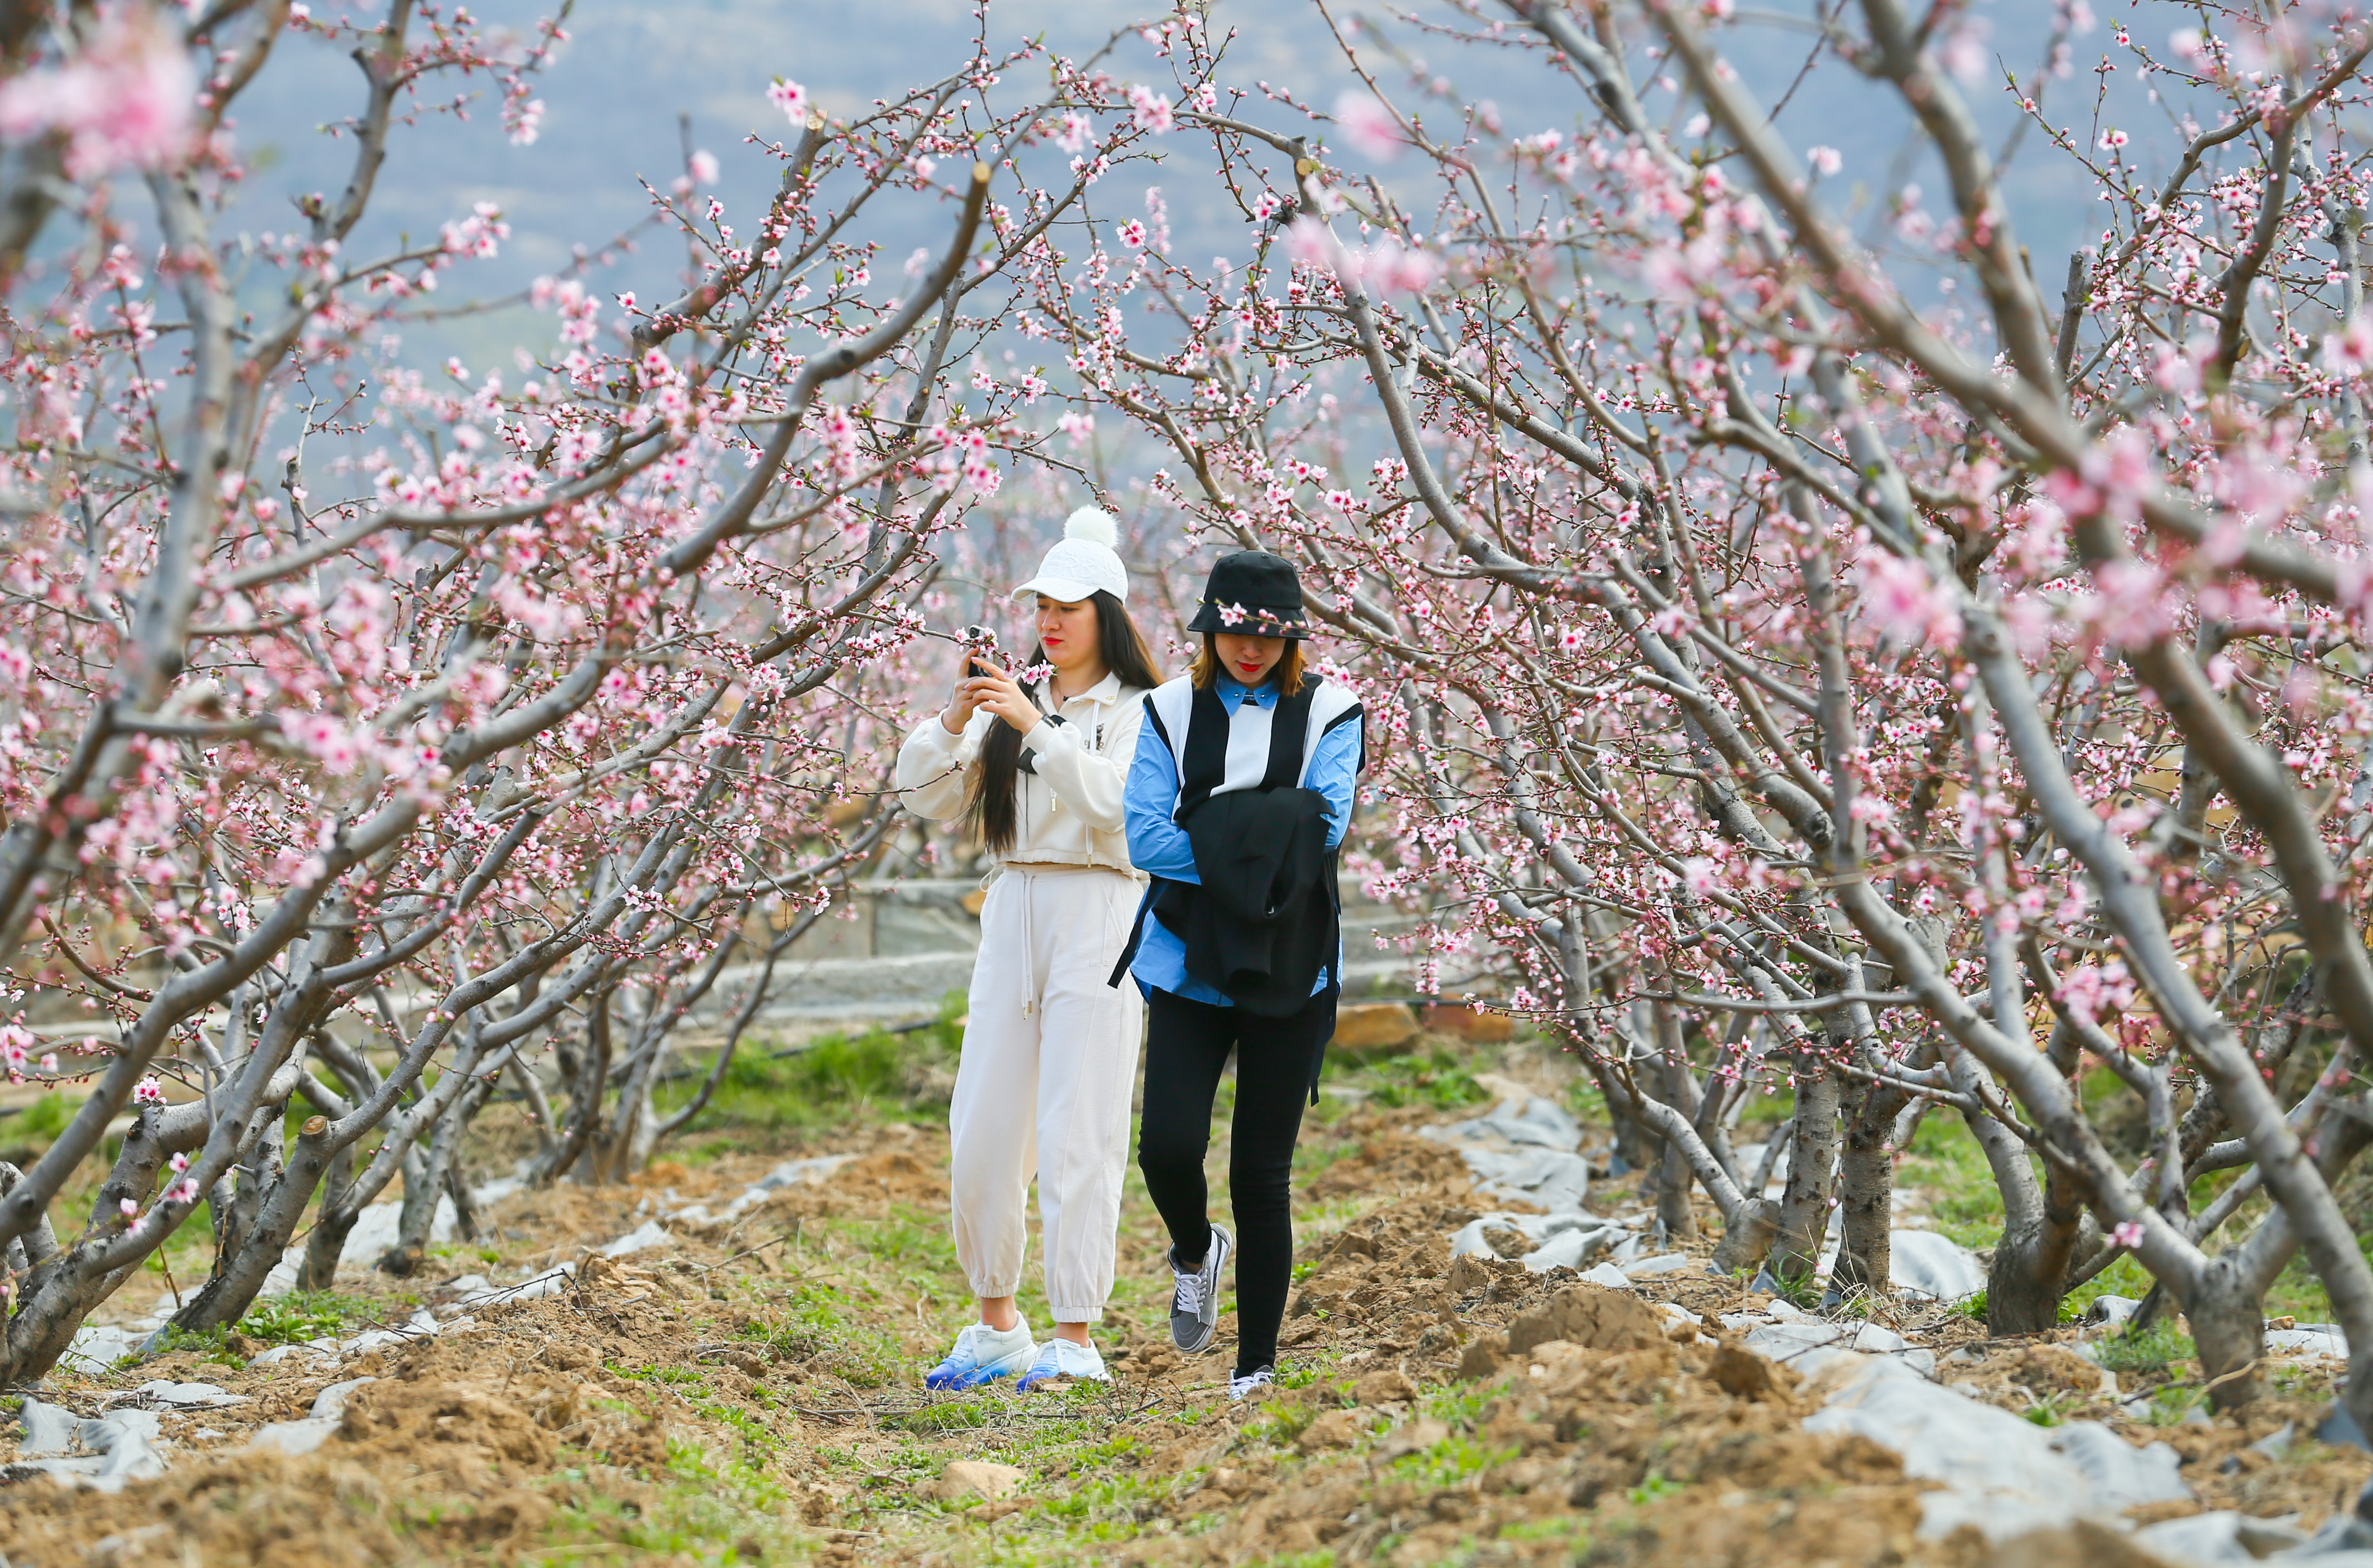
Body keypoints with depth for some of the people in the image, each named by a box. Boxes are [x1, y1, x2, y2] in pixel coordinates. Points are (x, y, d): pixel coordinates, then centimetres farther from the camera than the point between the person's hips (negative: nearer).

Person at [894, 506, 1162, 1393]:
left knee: (1077, 1136, -8)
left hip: (1098, 917, -5)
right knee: (979, 1135, 4)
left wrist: (1035, 727, -21)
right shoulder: (1014, 703, 15)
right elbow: (923, 794, 7)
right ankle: (996, 1327, 18)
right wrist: (957, 717, -8)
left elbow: (1115, 802, -17)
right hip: (1012, 916, 5)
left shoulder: (1137, 711, 0)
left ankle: (1076, 1340, -4)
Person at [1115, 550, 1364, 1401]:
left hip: (1289, 972, -1)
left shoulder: (1329, 711, 2)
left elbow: (1321, 827, -13)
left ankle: (1257, 1364, 16)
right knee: (1167, 1148, -12)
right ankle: (1196, 1253, 24)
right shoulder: (1172, 710, 5)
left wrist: (1205, 836, -15)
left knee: (1261, 1174, 2)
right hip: (1188, 966, 1)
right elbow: (1144, 837, -5)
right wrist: (1257, 850, -13)